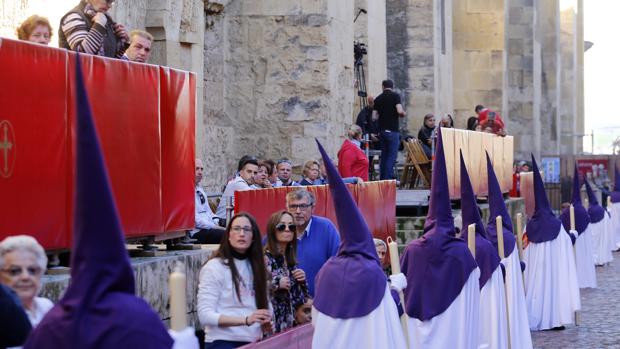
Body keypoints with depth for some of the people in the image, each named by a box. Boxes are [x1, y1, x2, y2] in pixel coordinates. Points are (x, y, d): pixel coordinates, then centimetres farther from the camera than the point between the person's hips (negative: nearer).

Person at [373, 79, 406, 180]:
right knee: (392, 156, -4)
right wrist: (403, 114, 6)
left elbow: (374, 117, 7)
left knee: (384, 156, 12)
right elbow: (400, 111, -17)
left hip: (382, 131, 5)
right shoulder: (395, 96, -4)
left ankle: (382, 179, 12)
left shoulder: (378, 99, 9)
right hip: (392, 131, -5)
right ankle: (388, 179, -11)